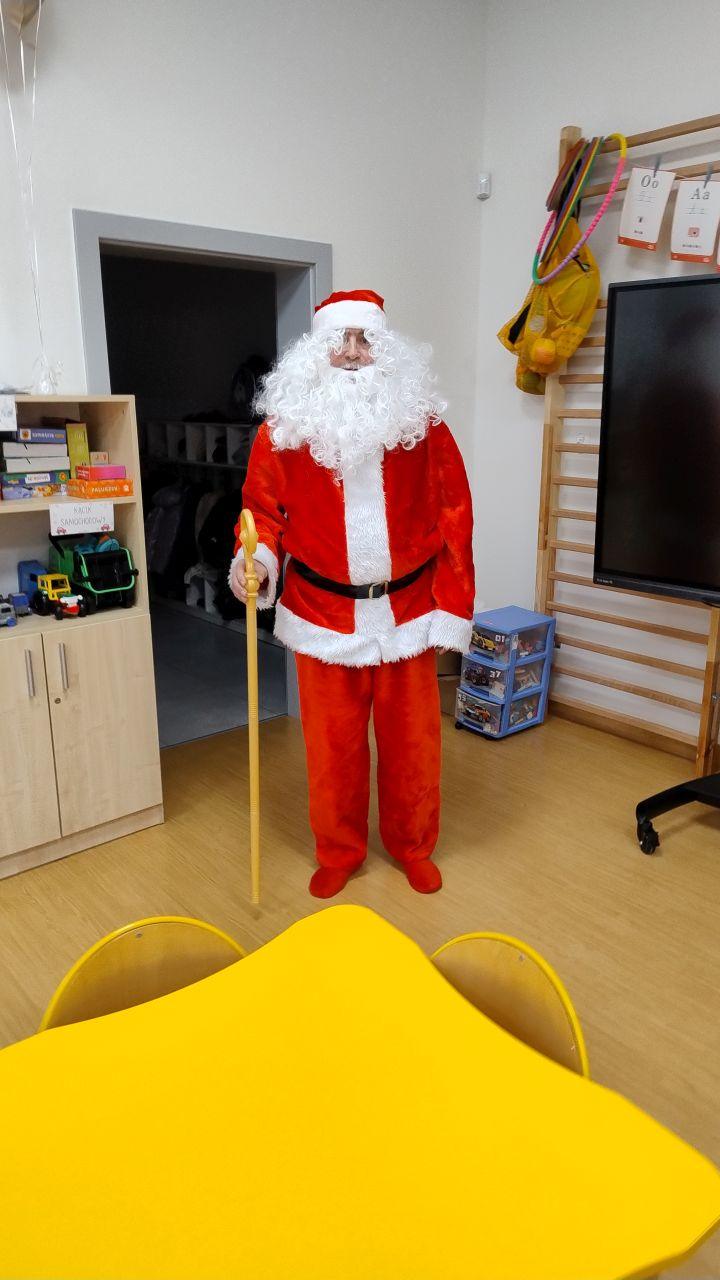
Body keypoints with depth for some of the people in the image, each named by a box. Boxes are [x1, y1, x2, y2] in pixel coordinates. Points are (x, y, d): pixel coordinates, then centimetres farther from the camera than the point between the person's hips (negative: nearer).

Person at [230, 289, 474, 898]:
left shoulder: (422, 421, -2)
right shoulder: (285, 427, -2)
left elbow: (453, 517, -1)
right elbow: (264, 507, 2)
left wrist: (454, 608, -4)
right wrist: (255, 558, -20)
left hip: (407, 612, 1)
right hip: (325, 616, 0)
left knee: (412, 741, 12)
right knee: (333, 744, 10)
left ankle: (413, 847, 35)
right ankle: (338, 853, 33)